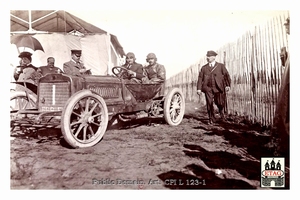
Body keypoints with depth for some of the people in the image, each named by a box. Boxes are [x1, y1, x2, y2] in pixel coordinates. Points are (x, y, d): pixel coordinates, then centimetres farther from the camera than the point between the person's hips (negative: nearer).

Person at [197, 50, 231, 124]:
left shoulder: (221, 66, 7)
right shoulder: (204, 68, 10)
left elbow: (226, 75, 1)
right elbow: (200, 78, 5)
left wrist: (228, 85, -11)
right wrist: (199, 88, -4)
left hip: (218, 88, -1)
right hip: (208, 88, 1)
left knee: (220, 103, -2)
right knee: (209, 103, -4)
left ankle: (221, 112, 33)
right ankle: (211, 119, 12)